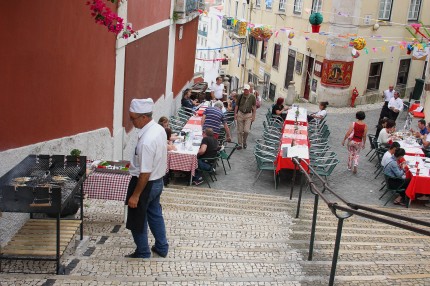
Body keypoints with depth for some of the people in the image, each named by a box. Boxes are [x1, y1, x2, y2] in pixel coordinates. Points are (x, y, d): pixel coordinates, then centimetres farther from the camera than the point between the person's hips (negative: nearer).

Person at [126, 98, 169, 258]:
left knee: (137, 221, 11)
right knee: (155, 214, 25)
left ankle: (142, 254, 28)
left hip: (146, 183, -9)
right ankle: (162, 248, 39)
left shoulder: (147, 141, -32)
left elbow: (145, 173, -27)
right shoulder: (159, 129, -4)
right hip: (158, 181, 9)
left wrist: (135, 195, -19)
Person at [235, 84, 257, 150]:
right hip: (240, 114, 1)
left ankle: (244, 142, 17)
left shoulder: (252, 97, -3)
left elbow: (254, 107, 3)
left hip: (248, 115, -1)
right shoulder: (240, 96, -1)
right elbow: (237, 106, 6)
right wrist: (235, 114, 0)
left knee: (246, 130, -9)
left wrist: (253, 116, 0)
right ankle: (240, 144, 14)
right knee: (240, 131, 3)